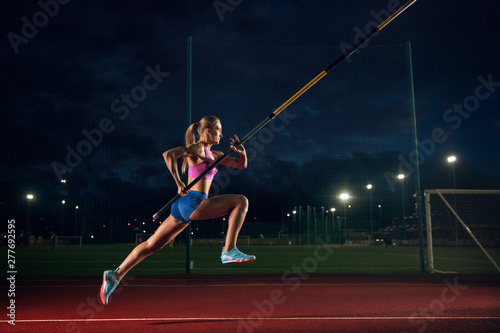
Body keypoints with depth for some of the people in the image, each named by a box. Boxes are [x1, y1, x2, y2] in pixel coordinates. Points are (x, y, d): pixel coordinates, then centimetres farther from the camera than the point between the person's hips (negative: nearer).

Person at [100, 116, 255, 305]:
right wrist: (179, 183, -19)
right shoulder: (197, 148, -3)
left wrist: (241, 151, 6)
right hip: (193, 202, -9)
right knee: (241, 201, -8)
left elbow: (241, 164, 27)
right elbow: (169, 154, -18)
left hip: (184, 207, 9)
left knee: (152, 245, 9)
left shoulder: (213, 155, 24)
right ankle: (229, 251, -12)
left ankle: (115, 275, 12)